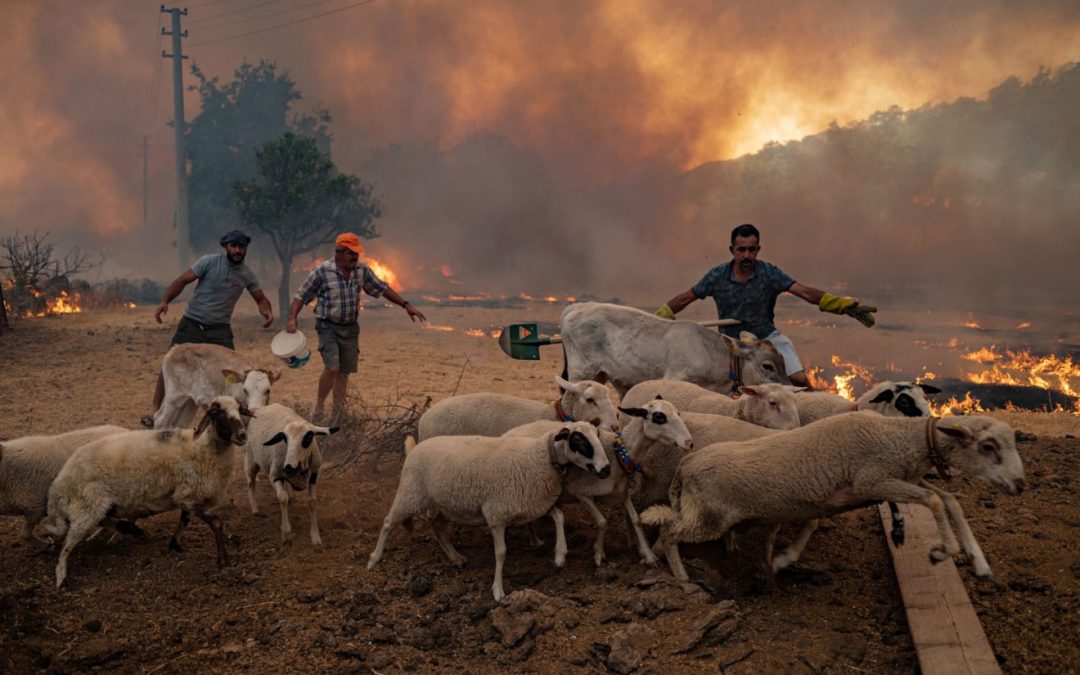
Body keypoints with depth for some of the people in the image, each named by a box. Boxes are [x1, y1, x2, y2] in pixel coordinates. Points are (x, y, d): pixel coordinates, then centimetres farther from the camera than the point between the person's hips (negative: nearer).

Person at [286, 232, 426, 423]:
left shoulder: (362, 270, 0)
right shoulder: (322, 272, -13)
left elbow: (382, 289, 9)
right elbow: (301, 295, -7)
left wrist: (406, 305, 4)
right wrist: (292, 319, -21)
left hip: (350, 328, 5)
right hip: (328, 327, -5)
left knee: (345, 372, 6)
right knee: (332, 368, -19)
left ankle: (336, 417, 15)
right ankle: (318, 408, -1)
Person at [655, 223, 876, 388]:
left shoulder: (769, 273, -13)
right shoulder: (718, 276, -10)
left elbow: (805, 292, -19)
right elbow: (686, 298, -1)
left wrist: (844, 305, -30)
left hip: (766, 336, -1)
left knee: (799, 379, -15)